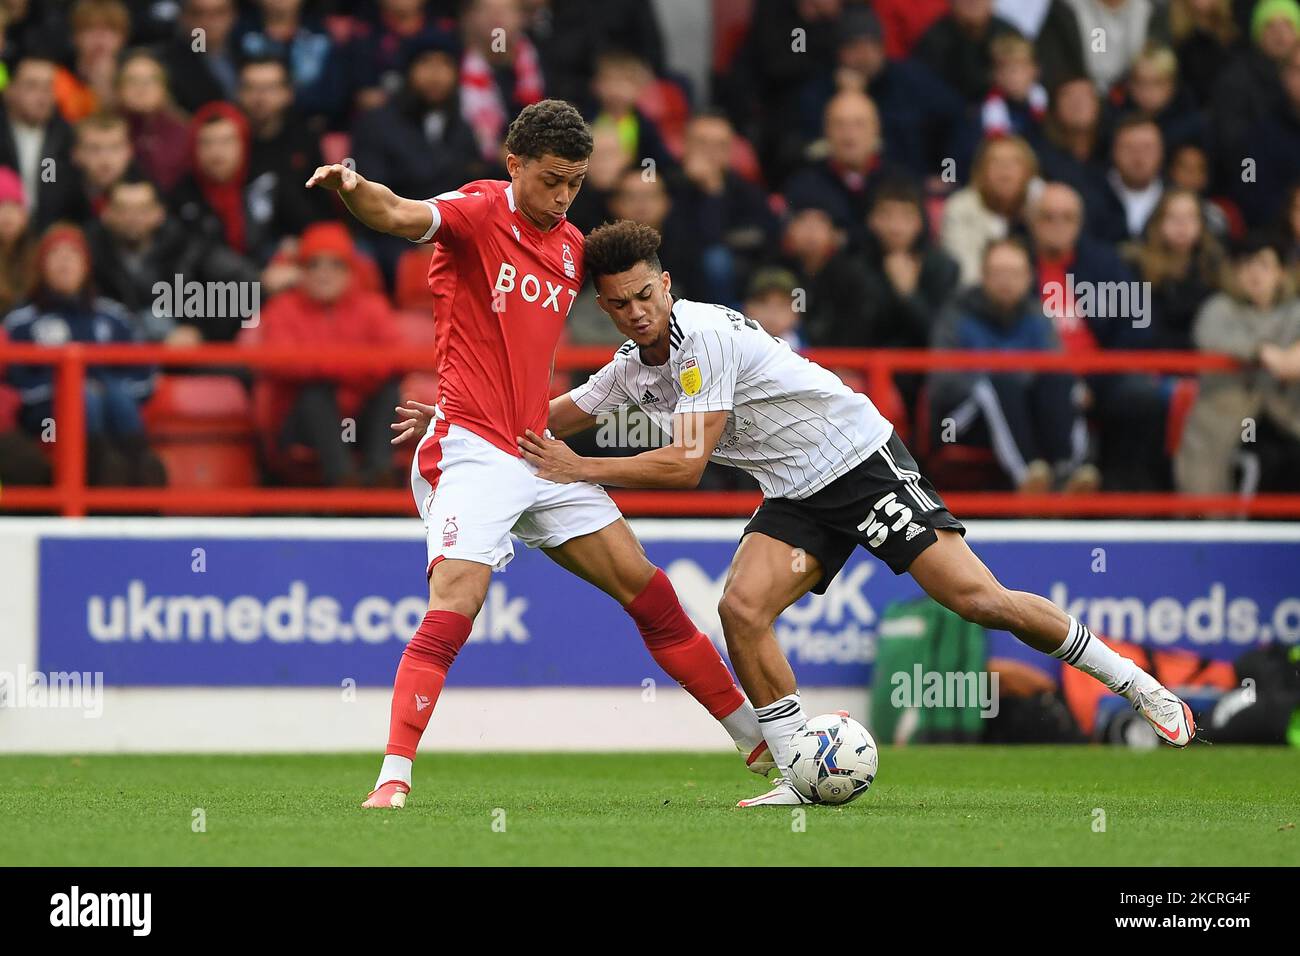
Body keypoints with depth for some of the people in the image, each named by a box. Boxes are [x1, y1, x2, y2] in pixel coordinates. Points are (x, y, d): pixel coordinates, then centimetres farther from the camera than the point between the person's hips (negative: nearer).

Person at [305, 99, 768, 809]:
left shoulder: (572, 245, 13)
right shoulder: (479, 212, -8)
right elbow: (401, 216, -31)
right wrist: (354, 189, -50)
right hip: (471, 452, -7)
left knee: (647, 589, 10)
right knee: (453, 609, -22)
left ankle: (760, 742, 21)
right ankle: (392, 782, -21)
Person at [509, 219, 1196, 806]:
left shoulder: (703, 337, -22)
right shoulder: (631, 368, 5)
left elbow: (686, 465, -24)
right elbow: (549, 420, 19)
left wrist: (579, 469, -19)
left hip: (857, 457, -8)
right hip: (797, 496, 8)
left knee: (976, 598, -16)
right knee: (742, 609, -17)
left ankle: (1132, 682, -1)